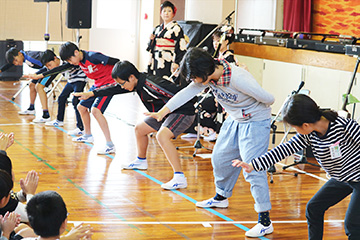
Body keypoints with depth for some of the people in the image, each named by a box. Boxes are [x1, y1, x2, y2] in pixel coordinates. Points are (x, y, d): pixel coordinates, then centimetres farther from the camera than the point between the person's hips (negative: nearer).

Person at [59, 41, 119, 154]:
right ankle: (87, 135, 40)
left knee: (95, 110, -26)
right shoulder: (78, 60, -2)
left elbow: (116, 62, -25)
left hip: (109, 83, -10)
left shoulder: (93, 56, -27)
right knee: (81, 107, 17)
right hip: (98, 84, 10)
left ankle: (110, 145, -28)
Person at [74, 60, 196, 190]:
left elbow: (179, 94, -32)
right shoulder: (137, 83, 0)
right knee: (139, 129, 21)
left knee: (162, 135, -33)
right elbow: (115, 89, 14)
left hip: (184, 112, -10)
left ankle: (180, 178, -36)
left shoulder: (150, 85, -29)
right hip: (166, 112, 10)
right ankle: (141, 161, 46)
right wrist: (91, 93, 16)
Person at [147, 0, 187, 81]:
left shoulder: (176, 28, -3)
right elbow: (151, 47, 20)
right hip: (156, 61, 6)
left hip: (168, 62, -6)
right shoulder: (157, 29, 16)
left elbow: (181, 47, -9)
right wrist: (151, 40, -1)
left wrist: (176, 63, -16)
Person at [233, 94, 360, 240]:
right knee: (313, 208, 10)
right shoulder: (308, 136, -8)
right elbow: (286, 149, -8)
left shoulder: (345, 126, -28)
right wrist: (253, 165, -13)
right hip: (340, 178, 8)